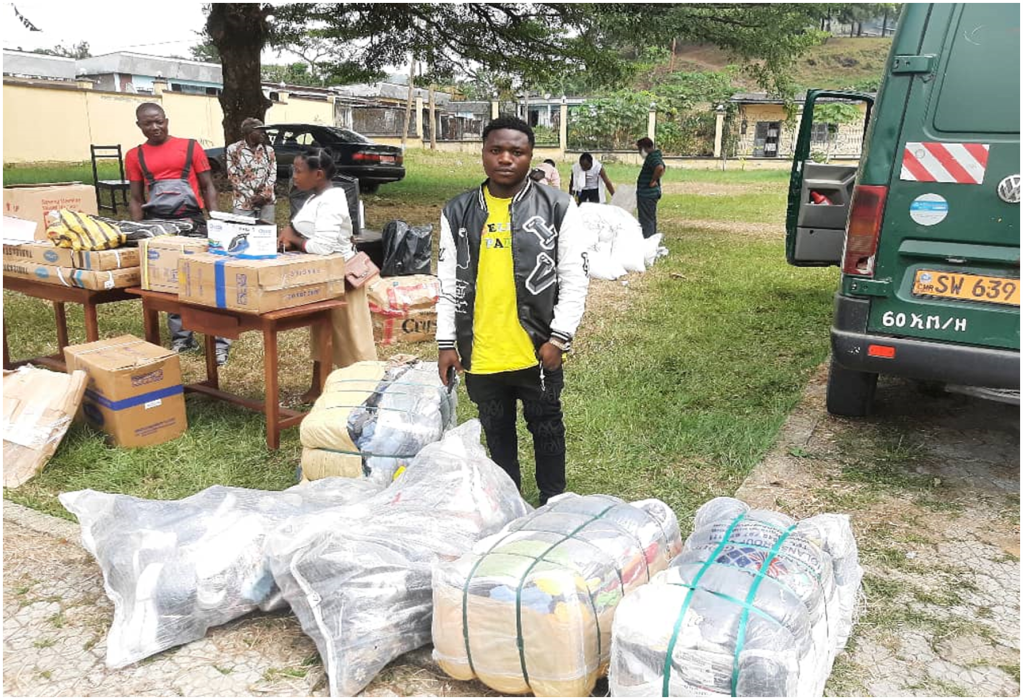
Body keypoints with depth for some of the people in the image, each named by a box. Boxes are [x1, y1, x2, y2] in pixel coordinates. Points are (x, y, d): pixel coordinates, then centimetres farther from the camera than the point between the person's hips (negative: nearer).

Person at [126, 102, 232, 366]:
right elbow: (136, 199, 13)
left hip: (191, 220, -2)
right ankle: (181, 337, 16)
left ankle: (219, 341, -4)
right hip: (157, 224, 3)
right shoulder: (135, 156, 10)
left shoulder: (190, 147, 5)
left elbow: (208, 187, 5)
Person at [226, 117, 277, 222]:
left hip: (267, 202, 3)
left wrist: (263, 195, -10)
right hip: (244, 203, -2)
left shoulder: (268, 150, 8)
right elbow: (233, 177, -3)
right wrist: (251, 196, -12)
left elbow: (273, 175, 5)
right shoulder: (234, 149, 1)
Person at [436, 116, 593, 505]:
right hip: (481, 353, 3)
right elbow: (448, 284, 7)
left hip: (537, 350, -2)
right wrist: (446, 343, 4)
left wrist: (559, 337, -11)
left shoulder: (557, 207, -5)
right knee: (496, 430, 17)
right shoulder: (458, 213, 3)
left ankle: (553, 502, 33)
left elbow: (574, 279, -5)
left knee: (546, 426, 14)